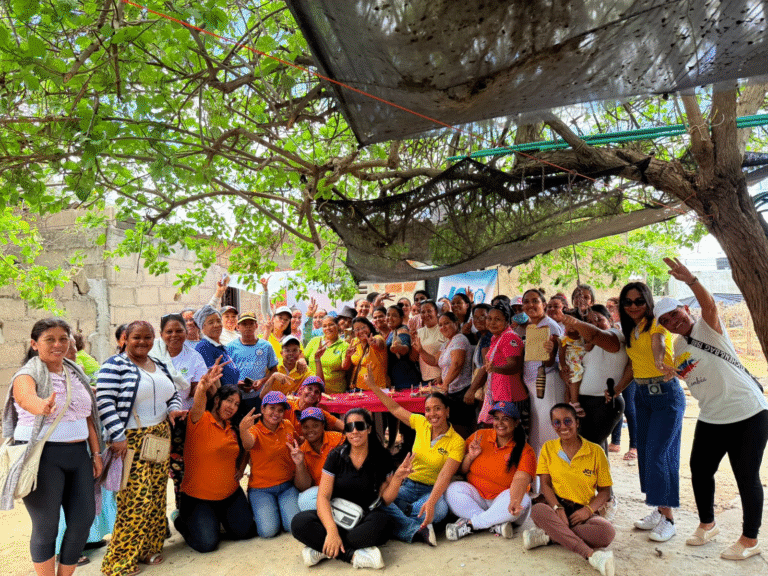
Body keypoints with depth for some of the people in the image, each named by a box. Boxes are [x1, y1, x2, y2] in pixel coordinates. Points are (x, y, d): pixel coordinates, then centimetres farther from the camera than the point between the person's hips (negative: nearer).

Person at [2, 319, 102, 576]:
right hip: (42, 456, -5)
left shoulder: (77, 374, 11)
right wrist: (43, 406, -54)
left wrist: (96, 453, 9)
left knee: (83, 519, 7)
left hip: (77, 454, 6)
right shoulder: (27, 375, -7)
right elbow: (28, 398, -32)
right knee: (46, 527, 4)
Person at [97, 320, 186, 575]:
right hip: (130, 441, -7)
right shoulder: (114, 366, -8)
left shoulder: (159, 366, 15)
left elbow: (173, 394, 23)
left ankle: (149, 548, 25)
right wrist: (117, 436, -19)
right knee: (136, 498, -8)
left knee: (156, 493, 10)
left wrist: (173, 409, 2)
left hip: (159, 437, 7)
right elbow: (104, 403, -15)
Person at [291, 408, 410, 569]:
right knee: (299, 522, -26)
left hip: (366, 518, 0)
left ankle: (322, 550, -21)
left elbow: (385, 499, 0)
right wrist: (331, 530, -25)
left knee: (382, 522, -35)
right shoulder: (336, 456, -3)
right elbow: (323, 496, -10)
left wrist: (397, 477, -19)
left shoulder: (381, 458, -2)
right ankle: (353, 555, -24)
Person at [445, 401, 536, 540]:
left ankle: (469, 524, -26)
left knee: (523, 501, -32)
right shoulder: (479, 436, 2)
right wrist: (470, 456, -14)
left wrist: (515, 501, -46)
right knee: (452, 489, -23)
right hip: (476, 497, 2)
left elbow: (521, 479, -26)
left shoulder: (525, 451, -6)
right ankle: (496, 525, -30)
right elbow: (461, 471, 7)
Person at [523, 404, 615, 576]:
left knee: (607, 532, -32)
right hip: (557, 507, 0)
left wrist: (588, 509, -14)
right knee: (537, 510, -35)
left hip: (583, 512, 0)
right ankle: (591, 554, -38)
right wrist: (557, 508, -18)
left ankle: (549, 535, -22)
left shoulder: (595, 451, 0)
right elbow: (545, 484, 0)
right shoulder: (548, 448, 5)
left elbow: (605, 490, 4)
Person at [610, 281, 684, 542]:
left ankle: (668, 519, 3)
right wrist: (617, 389, 9)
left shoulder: (657, 324, -11)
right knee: (645, 453, 10)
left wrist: (661, 364, -54)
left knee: (658, 454, -8)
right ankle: (660, 511, 23)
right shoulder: (631, 330, 11)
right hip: (642, 394, 8)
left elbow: (658, 344, -34)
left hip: (665, 393, -8)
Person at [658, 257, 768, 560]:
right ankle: (707, 524, 33)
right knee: (700, 470, 12)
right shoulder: (678, 347, 8)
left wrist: (690, 279, -50)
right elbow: (673, 375, 20)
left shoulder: (707, 327, -12)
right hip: (711, 419, 7)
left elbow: (709, 304, -34)